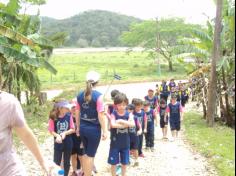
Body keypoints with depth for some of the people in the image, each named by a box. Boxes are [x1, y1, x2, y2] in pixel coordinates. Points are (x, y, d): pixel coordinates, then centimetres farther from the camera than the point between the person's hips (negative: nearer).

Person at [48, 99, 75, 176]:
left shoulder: (69, 116, -9)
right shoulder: (53, 117, -14)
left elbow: (73, 129, -5)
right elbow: (51, 131, -10)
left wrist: (65, 133, -21)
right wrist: (57, 135, -28)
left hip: (68, 143, 2)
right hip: (58, 143, -2)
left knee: (67, 162, 15)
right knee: (56, 162, 6)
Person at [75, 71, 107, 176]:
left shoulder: (80, 95, 2)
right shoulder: (98, 95, -15)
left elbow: (77, 113, 8)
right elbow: (100, 115, -17)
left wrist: (78, 127, 19)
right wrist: (105, 131, -11)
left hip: (83, 128, 6)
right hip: (94, 129, -6)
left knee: (86, 153, 23)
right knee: (91, 155, 6)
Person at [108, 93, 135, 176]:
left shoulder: (129, 114, -4)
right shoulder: (113, 114, -11)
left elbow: (132, 124, -22)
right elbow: (113, 125, -30)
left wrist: (121, 121, -28)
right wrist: (126, 124, -24)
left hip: (125, 142, 2)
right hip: (115, 142, -2)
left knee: (124, 162, 15)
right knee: (113, 162, 7)